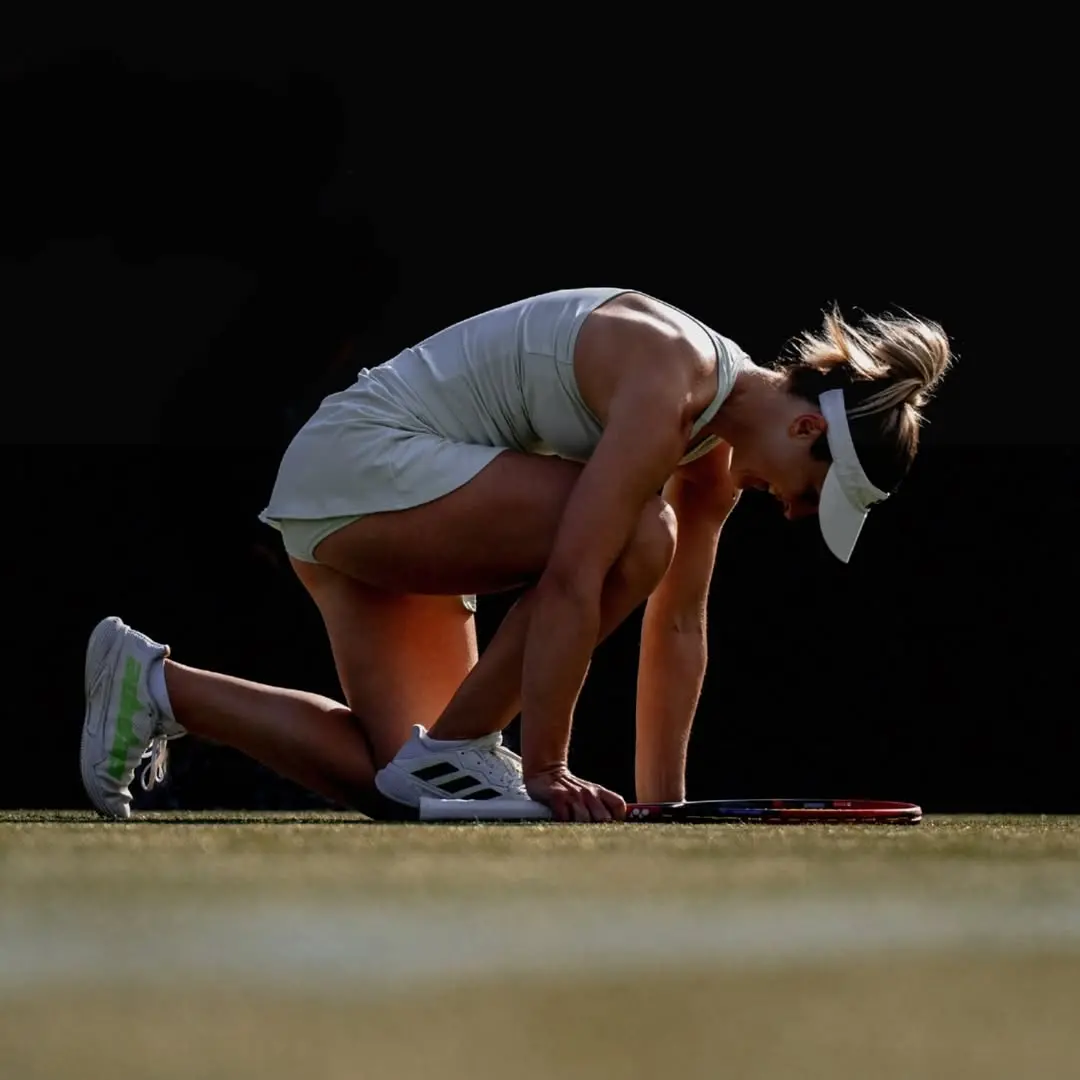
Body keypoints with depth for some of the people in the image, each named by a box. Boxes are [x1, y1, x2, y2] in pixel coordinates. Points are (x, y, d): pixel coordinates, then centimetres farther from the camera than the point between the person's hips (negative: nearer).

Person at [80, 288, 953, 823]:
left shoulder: (718, 442, 4)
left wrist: (664, 797, 8)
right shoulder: (668, 382, -25)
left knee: (397, 781, 2)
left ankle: (155, 686, 13)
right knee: (636, 536, -25)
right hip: (359, 460, -10)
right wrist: (544, 772, -26)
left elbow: (678, 624, 9)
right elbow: (572, 582, -30)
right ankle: (459, 744, -14)